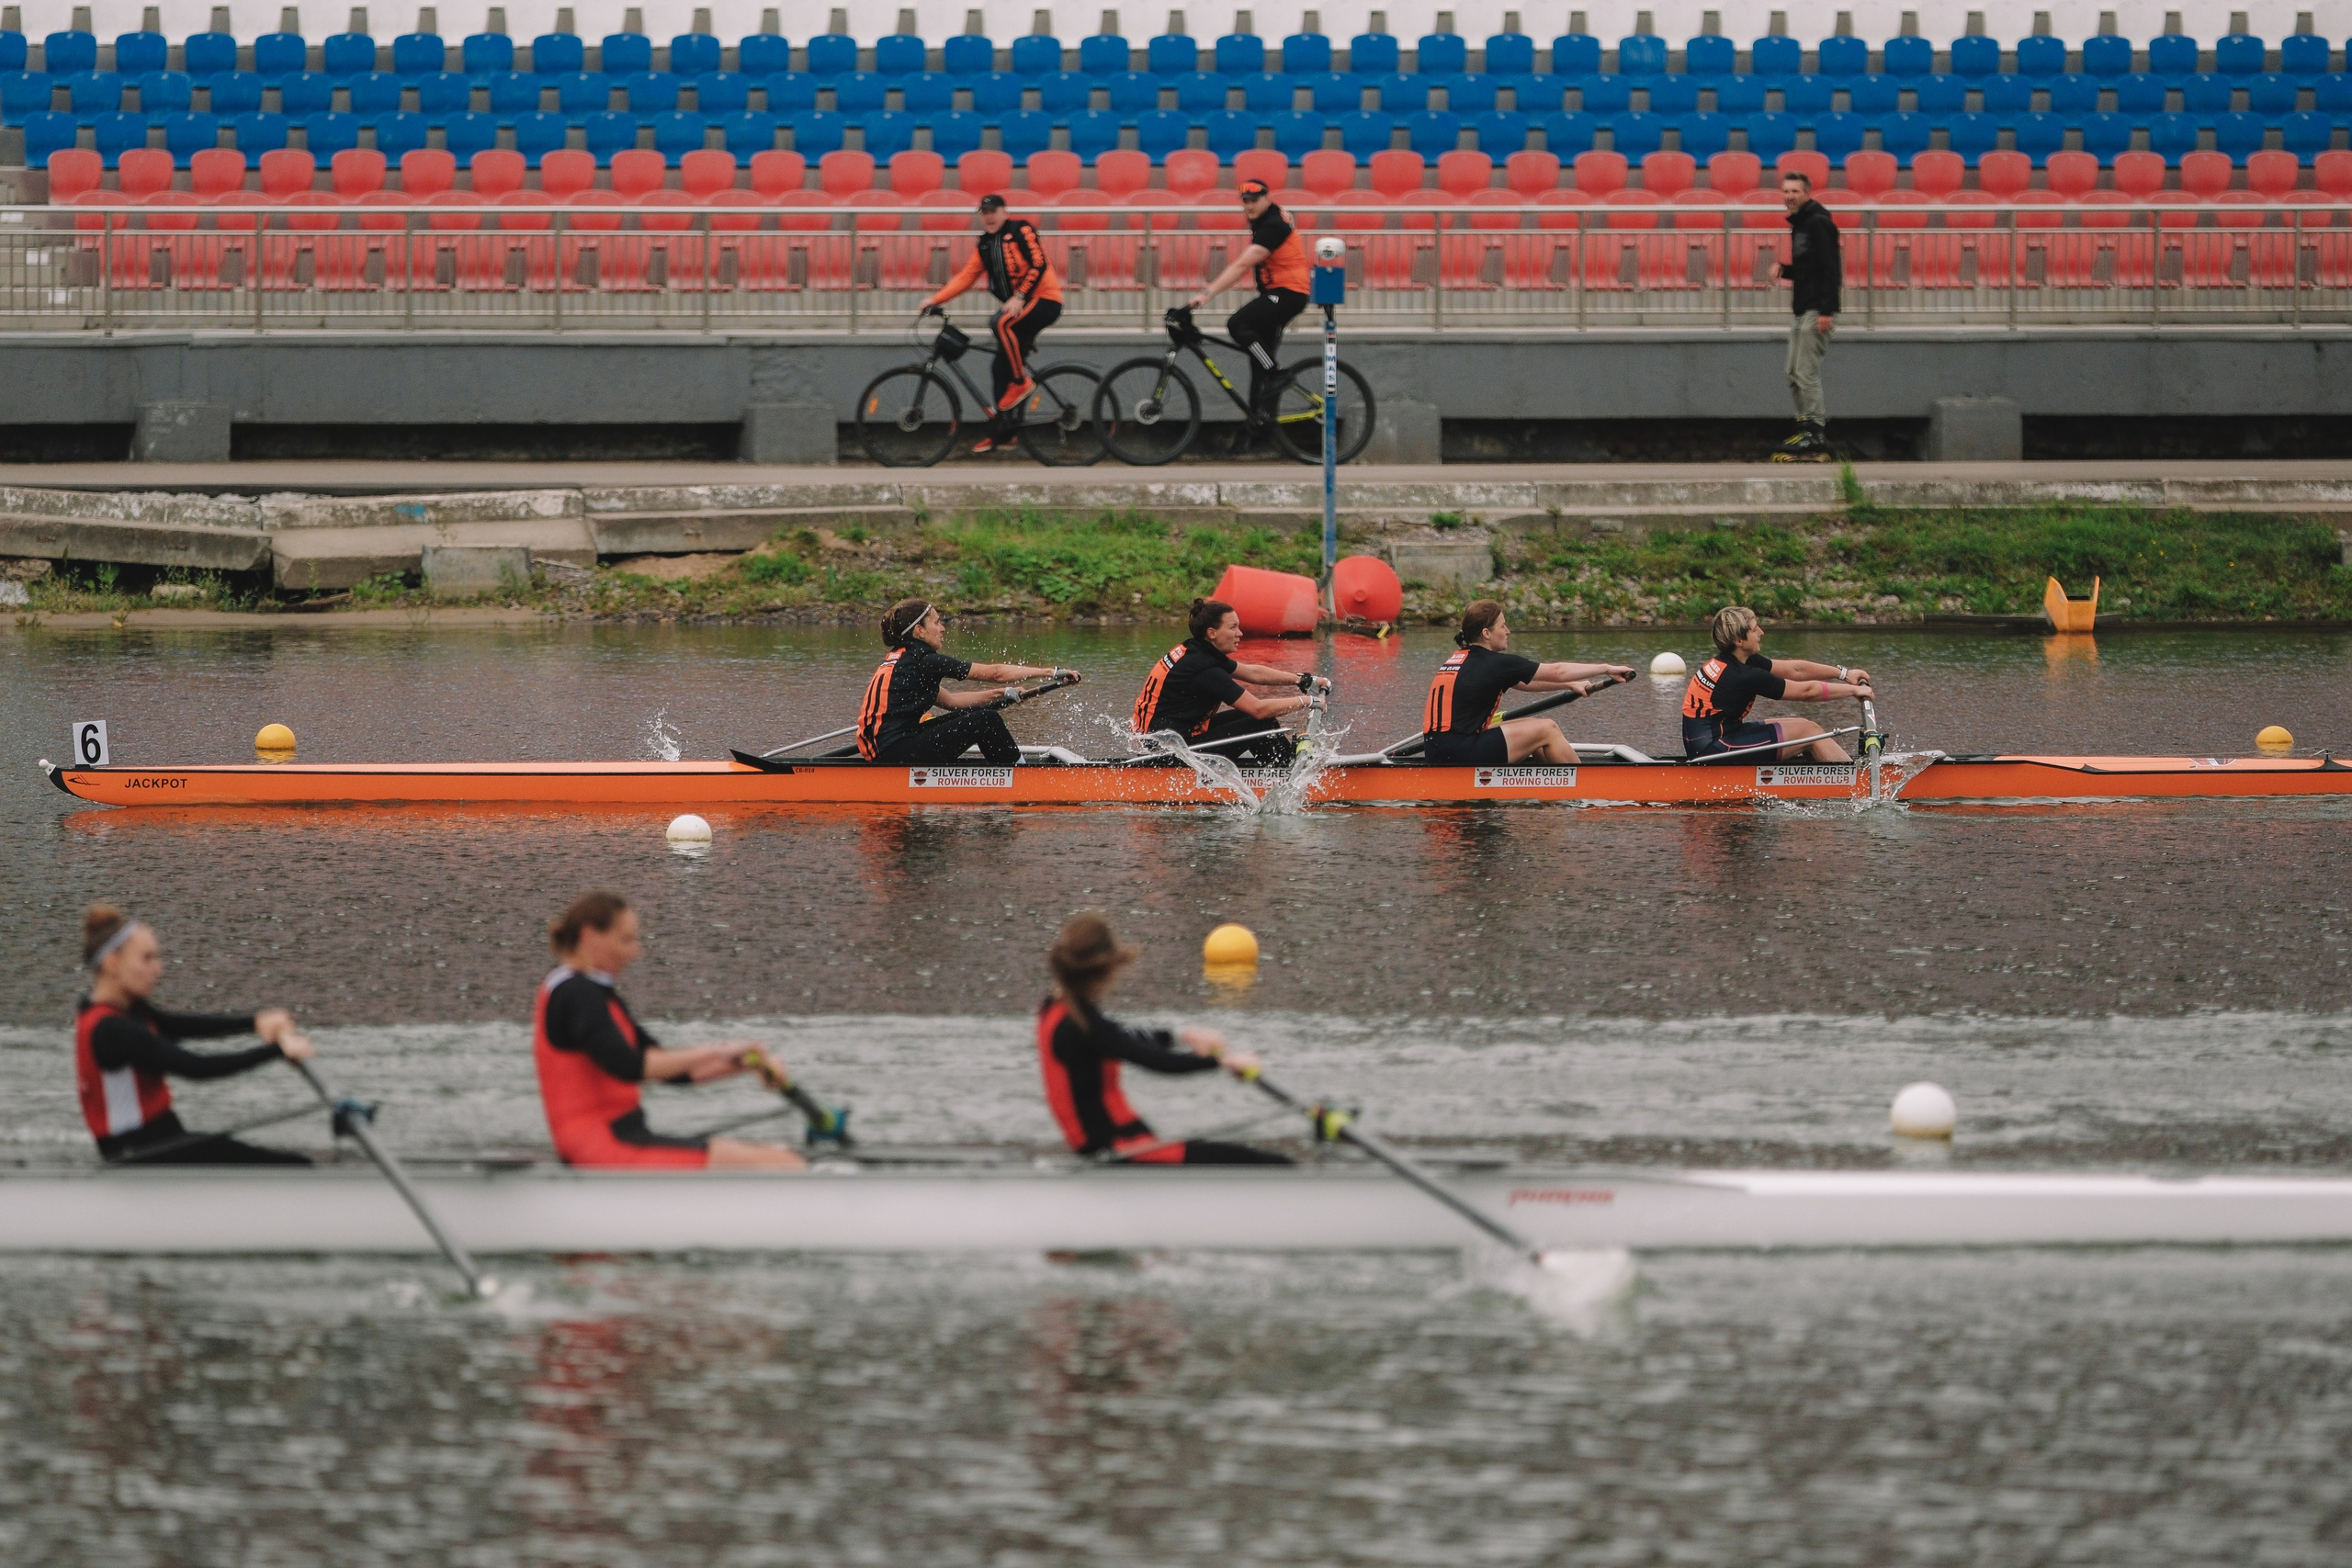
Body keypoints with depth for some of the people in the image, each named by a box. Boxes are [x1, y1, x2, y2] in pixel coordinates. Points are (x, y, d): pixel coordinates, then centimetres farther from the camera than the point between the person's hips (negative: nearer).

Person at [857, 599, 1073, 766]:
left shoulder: (900, 659, 19)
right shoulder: (923, 659, -9)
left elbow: (949, 700, 21)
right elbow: (994, 673, -6)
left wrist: (1002, 695, 15)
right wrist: (1051, 672, 0)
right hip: (896, 753, -10)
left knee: (972, 715, 18)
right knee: (987, 721, -5)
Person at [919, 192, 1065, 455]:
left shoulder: (1020, 230, -8)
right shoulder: (985, 245, 12)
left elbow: (1038, 265, -17)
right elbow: (965, 276, 9)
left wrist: (1019, 297, -26)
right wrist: (935, 299, -1)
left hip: (1044, 300, -8)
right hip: (1017, 306, 8)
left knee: (1000, 323, -33)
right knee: (1001, 371, 3)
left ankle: (1021, 382, -19)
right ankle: (996, 432, 8)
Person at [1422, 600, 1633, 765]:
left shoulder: (1460, 659, 17)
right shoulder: (1495, 663, -9)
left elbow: (1522, 683, 25)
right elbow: (1556, 672, -2)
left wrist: (1569, 685, 24)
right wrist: (1606, 669, 7)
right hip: (1459, 752, -9)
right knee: (1547, 730, 0)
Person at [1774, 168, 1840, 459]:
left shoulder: (1819, 223, -12)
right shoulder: (1799, 223, 18)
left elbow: (1829, 268, -19)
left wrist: (1826, 311, -25)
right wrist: (1785, 270, 7)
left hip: (1817, 310, -10)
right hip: (1802, 310, 10)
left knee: (1806, 372, -10)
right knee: (1795, 372, 11)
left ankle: (1816, 434, -8)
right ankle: (1808, 425, 15)